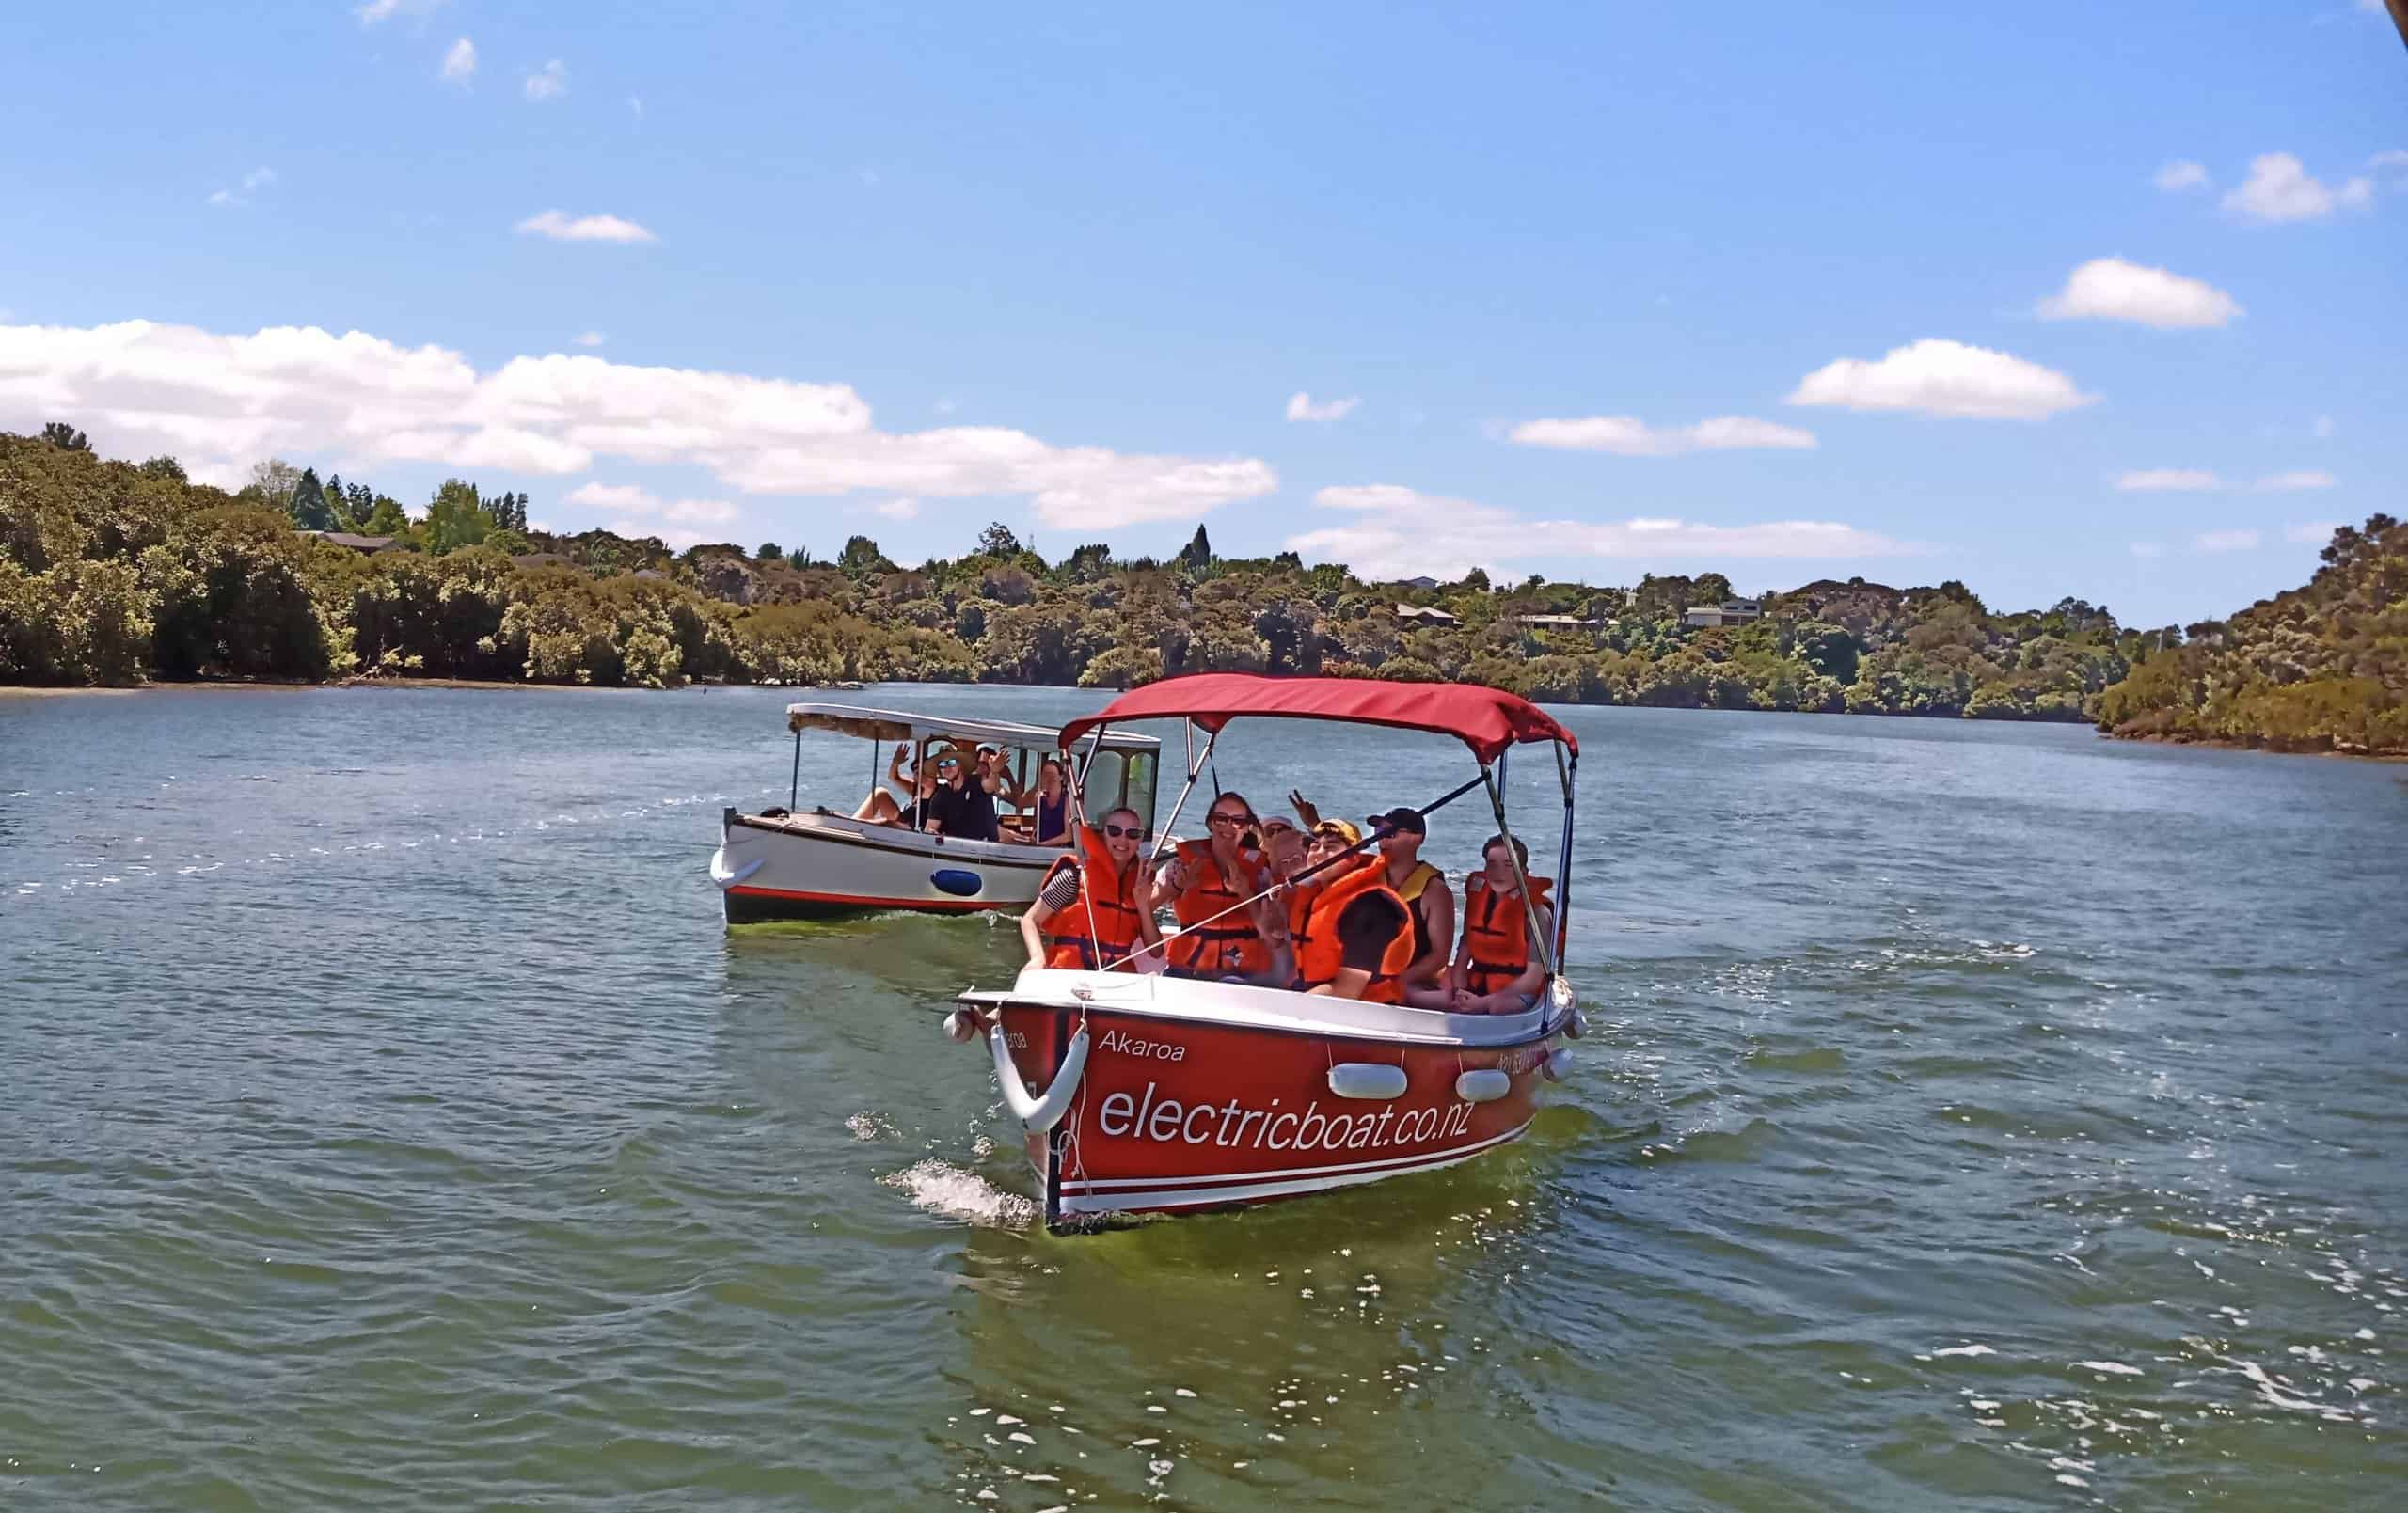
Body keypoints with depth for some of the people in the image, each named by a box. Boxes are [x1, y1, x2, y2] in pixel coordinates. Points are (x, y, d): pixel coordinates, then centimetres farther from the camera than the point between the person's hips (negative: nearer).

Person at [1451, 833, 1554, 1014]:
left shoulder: (1535, 912, -9)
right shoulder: (1477, 901, 9)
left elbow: (1533, 979, -13)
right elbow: (1462, 958, 9)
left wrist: (1484, 1003, -20)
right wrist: (1459, 992, -12)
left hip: (1517, 993, -6)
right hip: (1476, 987, 6)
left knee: (1497, 1006, -37)